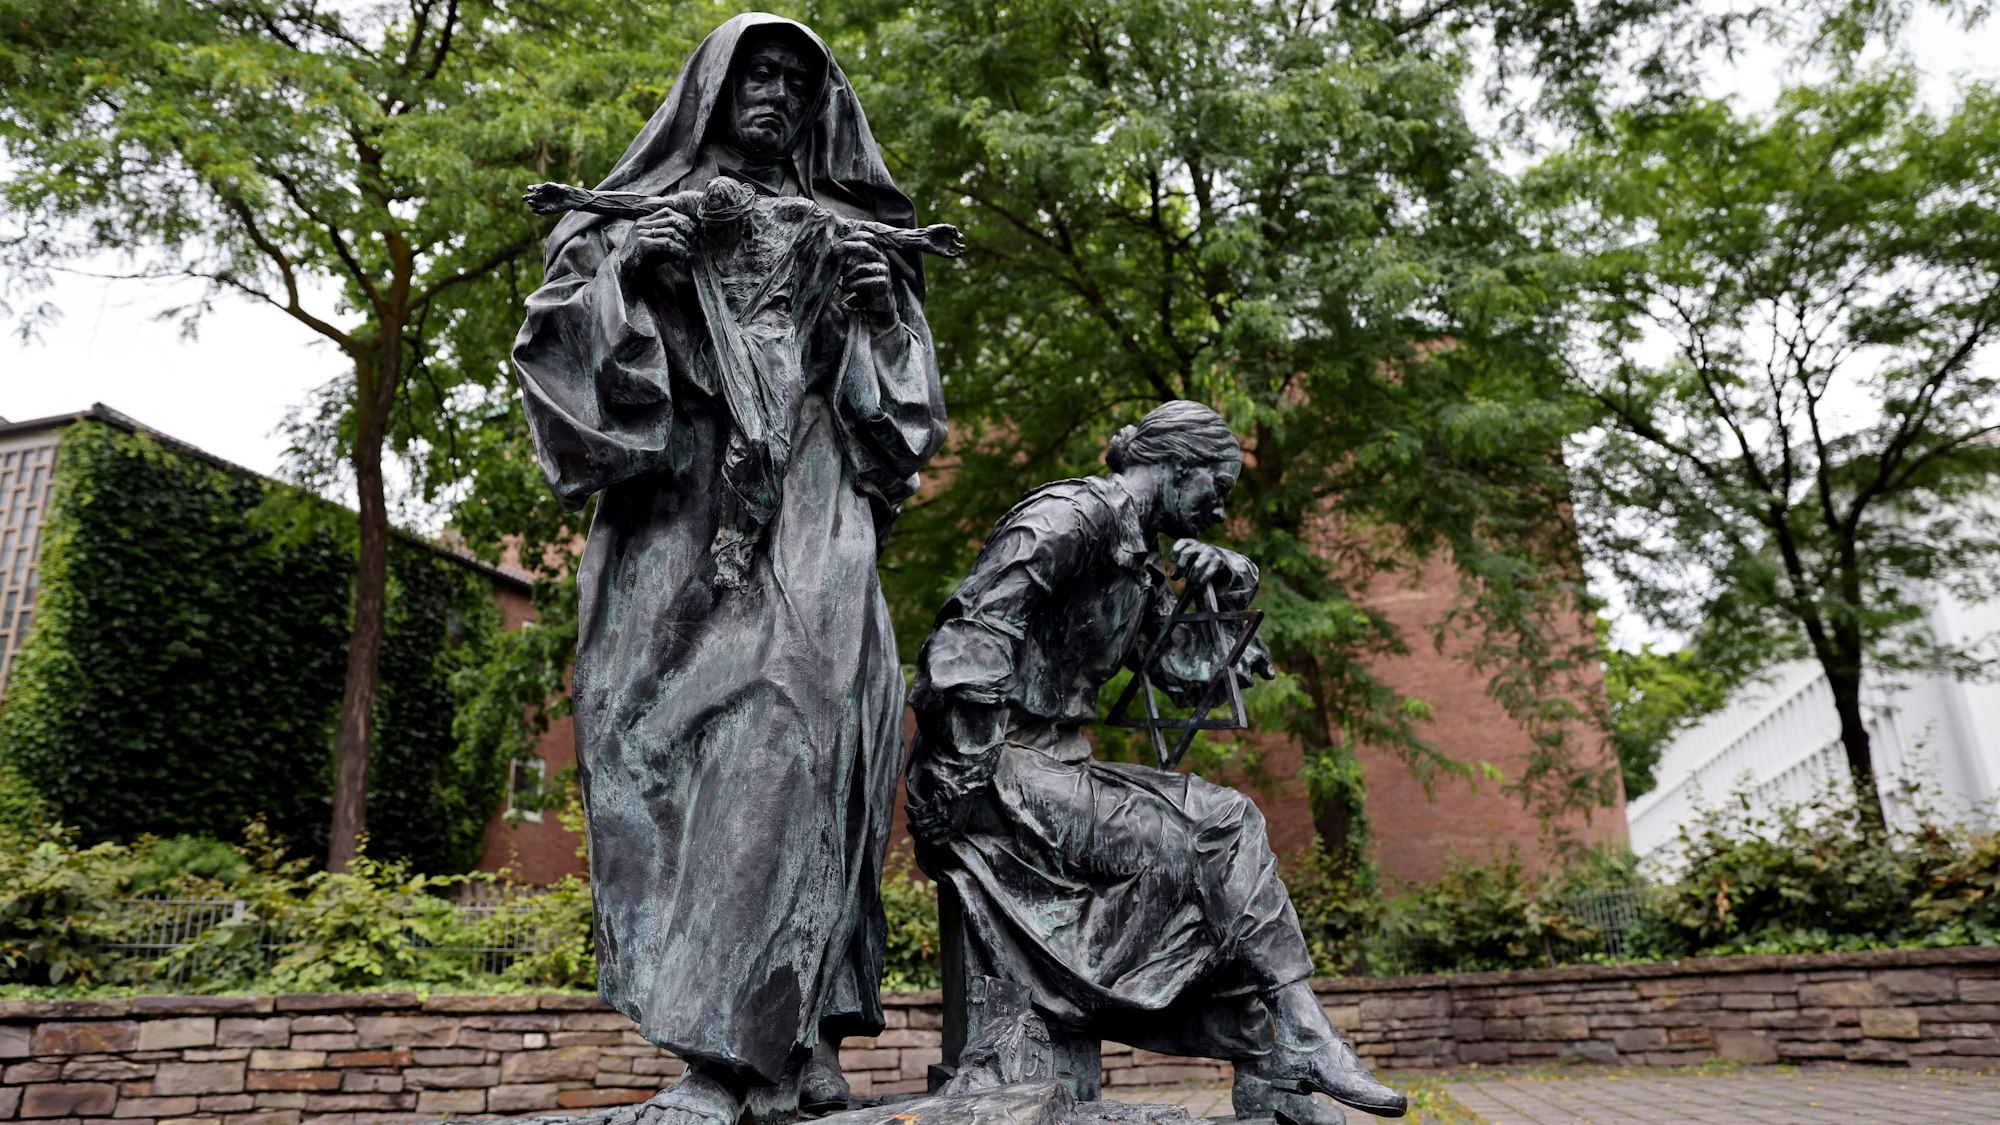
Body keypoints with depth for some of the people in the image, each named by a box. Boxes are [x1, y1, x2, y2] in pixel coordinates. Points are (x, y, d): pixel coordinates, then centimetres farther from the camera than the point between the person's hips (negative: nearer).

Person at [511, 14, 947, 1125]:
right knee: (669, 745, -9)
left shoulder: (846, 239, 22)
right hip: (673, 517, 1)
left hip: (807, 527, 0)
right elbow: (556, 348, 9)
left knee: (781, 737, -17)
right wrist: (621, 276, -8)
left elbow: (898, 404, 19)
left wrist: (878, 314, 1)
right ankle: (791, 1035, -2)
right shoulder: (639, 213, 20)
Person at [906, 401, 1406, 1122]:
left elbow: (1181, 669, 19)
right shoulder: (1070, 515, -12)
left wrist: (1224, 589, 4)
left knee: (1227, 855, 3)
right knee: (1220, 831, -14)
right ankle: (1301, 1040, -5)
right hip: (1005, 772, -10)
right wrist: (956, 779, -24)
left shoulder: (1137, 560, 19)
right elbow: (971, 636, -23)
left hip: (1058, 767, 10)